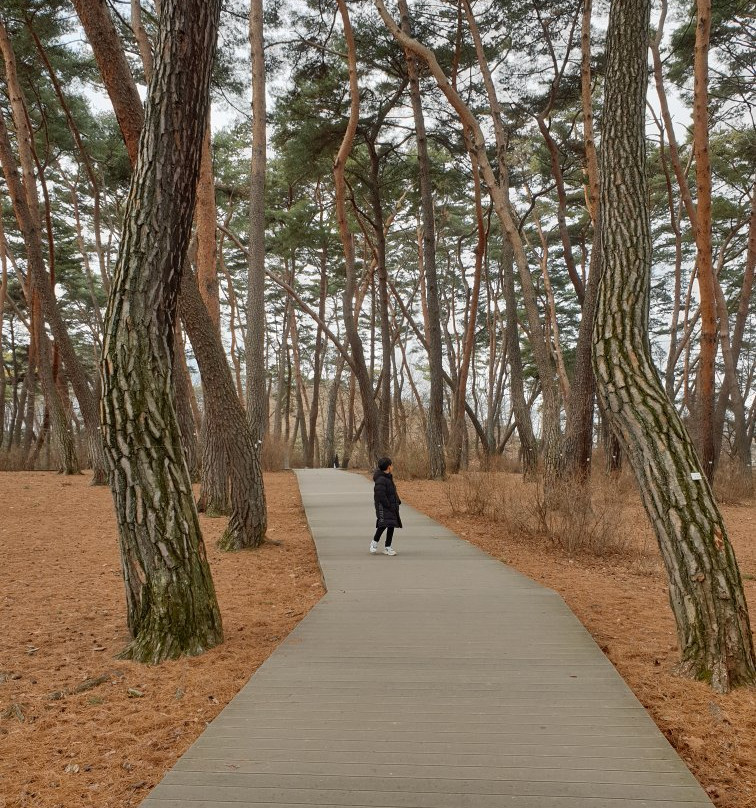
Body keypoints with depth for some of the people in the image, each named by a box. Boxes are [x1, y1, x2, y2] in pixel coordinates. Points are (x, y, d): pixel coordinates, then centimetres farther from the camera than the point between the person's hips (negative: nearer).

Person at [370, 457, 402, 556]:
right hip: (383, 507, -10)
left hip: (392, 506, 10)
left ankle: (387, 547, 19)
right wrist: (389, 506, -21)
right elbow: (380, 495, -23)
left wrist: (397, 501, 12)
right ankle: (375, 542, -1)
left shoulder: (388, 477, 15)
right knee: (384, 523, -21)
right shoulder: (380, 480, -17)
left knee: (391, 525, 10)